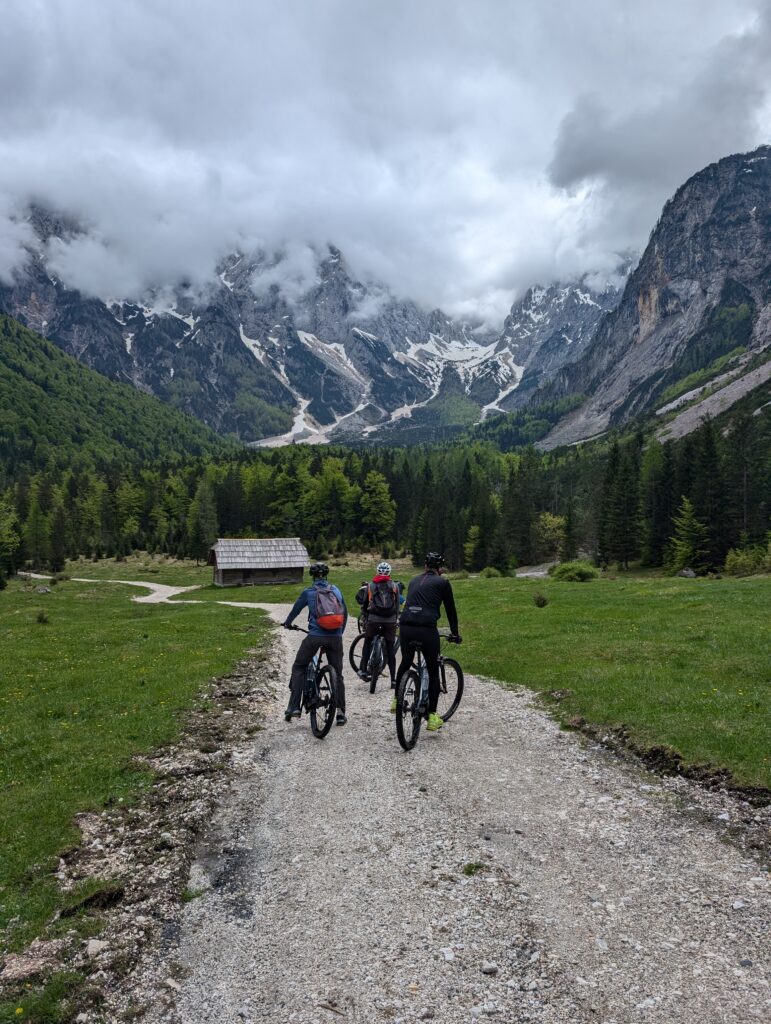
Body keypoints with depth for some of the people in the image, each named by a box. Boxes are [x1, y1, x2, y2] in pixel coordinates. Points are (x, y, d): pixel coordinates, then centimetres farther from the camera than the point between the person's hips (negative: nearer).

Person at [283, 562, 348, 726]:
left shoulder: (308, 592, 4)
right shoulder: (336, 590, 12)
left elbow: (295, 610, 18)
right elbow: (345, 613, 20)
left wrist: (287, 623, 38)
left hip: (315, 636, -2)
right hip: (335, 637, 2)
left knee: (298, 668, 14)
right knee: (337, 674, 13)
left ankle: (294, 707, 7)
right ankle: (340, 713, 9)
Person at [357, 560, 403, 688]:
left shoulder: (370, 585, 8)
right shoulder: (395, 586, 7)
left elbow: (364, 605, 15)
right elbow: (398, 605, 9)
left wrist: (366, 615, 33)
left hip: (373, 620, 0)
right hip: (390, 621, 0)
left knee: (367, 643, 23)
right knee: (390, 649, 7)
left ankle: (363, 670, 14)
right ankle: (393, 680, 6)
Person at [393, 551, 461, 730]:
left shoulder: (414, 580, 22)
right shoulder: (442, 582, 8)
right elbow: (450, 609, 14)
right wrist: (455, 634, 27)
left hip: (405, 628, 4)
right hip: (427, 630, -4)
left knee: (405, 662, 30)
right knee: (433, 671, 11)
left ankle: (396, 700, 37)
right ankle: (432, 717, 10)